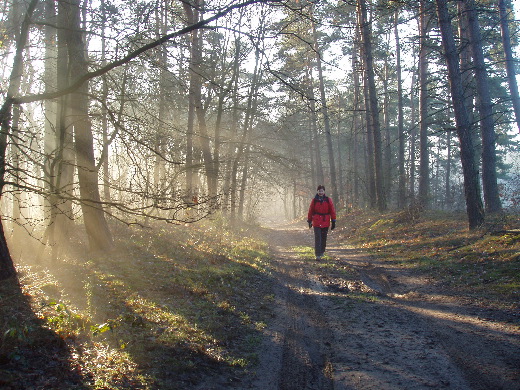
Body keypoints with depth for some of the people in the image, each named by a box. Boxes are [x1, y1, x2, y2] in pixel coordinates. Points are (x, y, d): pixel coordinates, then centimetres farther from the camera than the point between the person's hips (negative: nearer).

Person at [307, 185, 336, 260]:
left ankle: (322, 251, 32)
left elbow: (332, 211, 3)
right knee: (317, 238, -9)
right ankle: (318, 255, -10)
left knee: (324, 238, 11)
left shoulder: (328, 200, 1)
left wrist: (333, 222, 1)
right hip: (316, 222, -1)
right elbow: (310, 211, 9)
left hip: (325, 222, 1)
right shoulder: (314, 200, 1)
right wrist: (309, 221, 13)